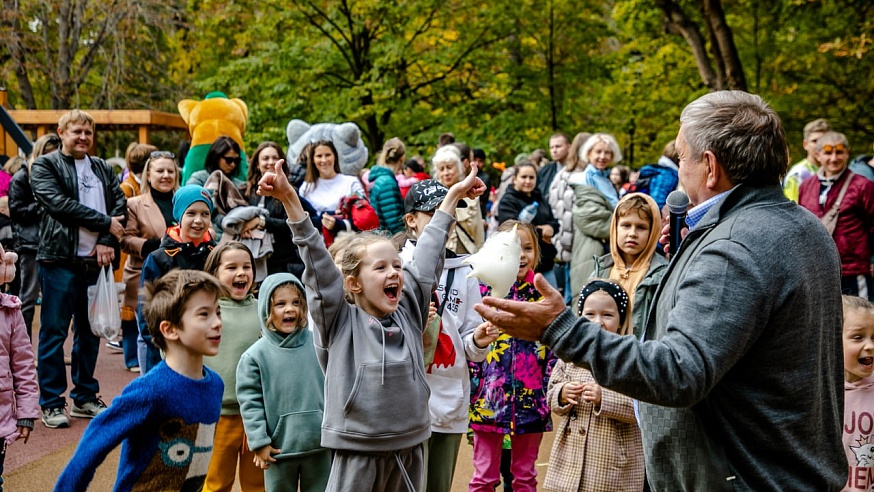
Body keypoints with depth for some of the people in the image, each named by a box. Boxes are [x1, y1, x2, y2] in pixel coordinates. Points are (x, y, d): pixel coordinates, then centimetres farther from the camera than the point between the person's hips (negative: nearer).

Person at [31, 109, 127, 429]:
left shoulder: (102, 169, 17)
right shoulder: (44, 166, 2)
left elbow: (120, 204, 7)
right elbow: (59, 203, -13)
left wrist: (106, 242, -9)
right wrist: (106, 223, -11)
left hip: (97, 261, 5)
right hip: (60, 259, -5)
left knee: (90, 331, 11)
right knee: (54, 332, -1)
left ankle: (85, 397, 21)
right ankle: (51, 403, 7)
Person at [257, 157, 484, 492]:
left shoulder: (409, 312, 5)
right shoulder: (340, 322, -6)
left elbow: (428, 256, 10)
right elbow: (317, 262, -15)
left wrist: (454, 195, 17)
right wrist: (289, 199, -23)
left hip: (409, 449, 5)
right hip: (358, 453, -4)